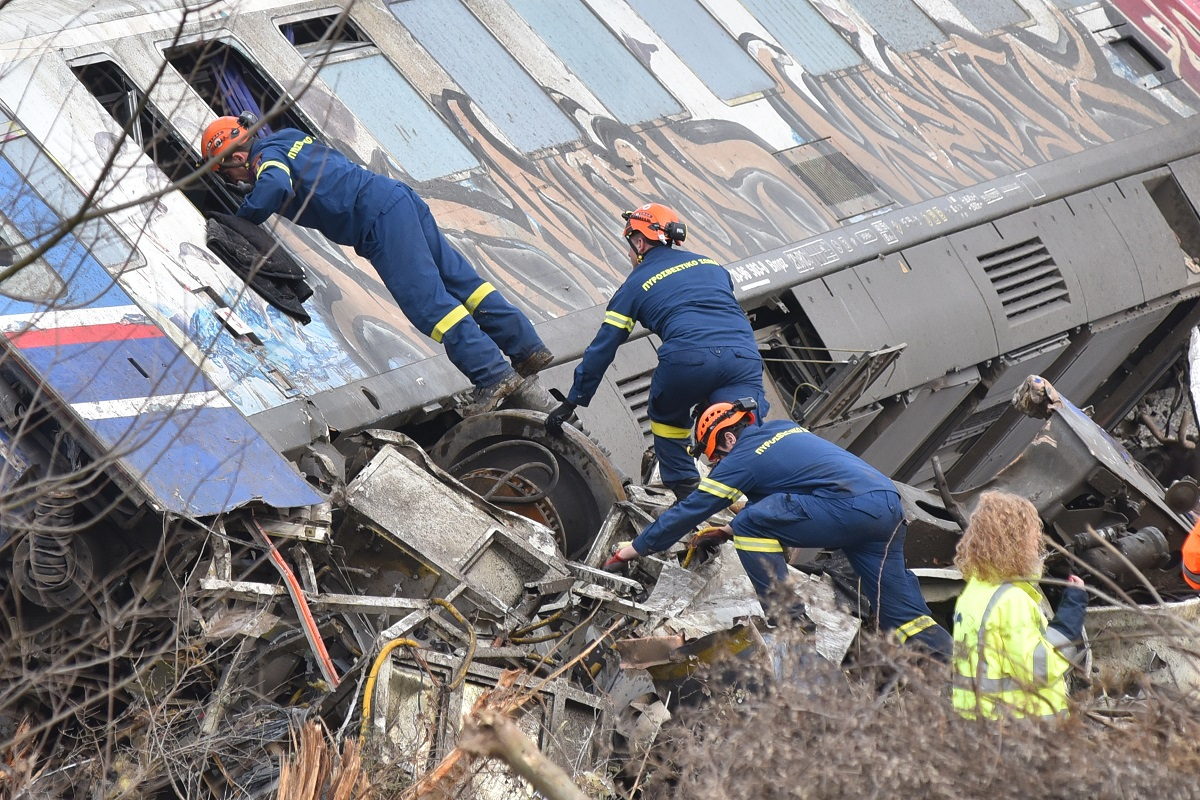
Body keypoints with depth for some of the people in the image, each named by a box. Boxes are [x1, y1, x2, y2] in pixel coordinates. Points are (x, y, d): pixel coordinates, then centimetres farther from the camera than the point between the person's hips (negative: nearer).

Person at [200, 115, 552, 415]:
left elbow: (274, 187, -25)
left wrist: (240, 221, -9)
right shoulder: (288, 138, 24)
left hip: (379, 218, -9)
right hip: (398, 196, 9)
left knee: (426, 300, -12)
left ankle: (493, 375, -19)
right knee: (457, 278, 10)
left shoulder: (266, 157, -2)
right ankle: (529, 348, 11)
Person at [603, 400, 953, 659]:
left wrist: (628, 552, 17)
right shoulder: (785, 428, 27)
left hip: (851, 505, -9)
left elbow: (688, 512, 9)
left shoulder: (742, 459, 5)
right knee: (896, 606, 10)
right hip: (890, 503, 9)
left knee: (752, 527, -4)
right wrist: (731, 530, 44)